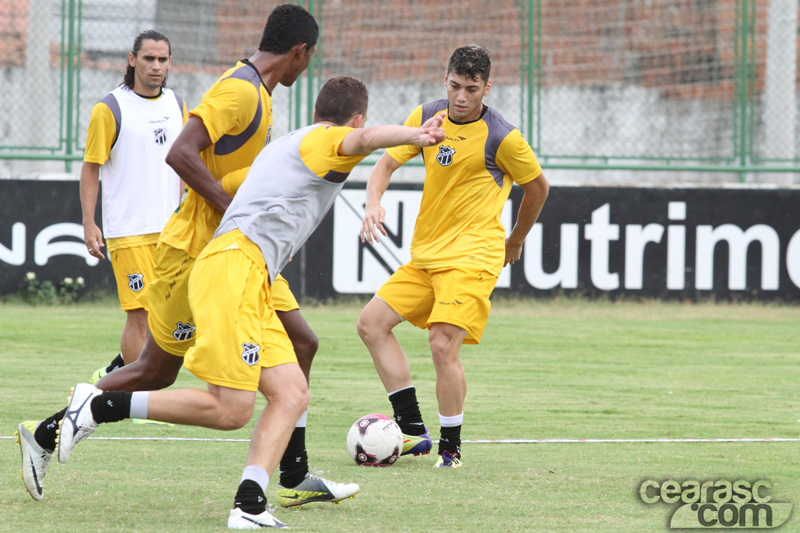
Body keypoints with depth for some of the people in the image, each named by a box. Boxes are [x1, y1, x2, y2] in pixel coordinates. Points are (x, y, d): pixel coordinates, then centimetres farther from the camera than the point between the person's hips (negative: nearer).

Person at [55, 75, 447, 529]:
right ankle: (100, 406, -8)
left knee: (291, 392, -1)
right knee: (231, 410, -15)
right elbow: (363, 140, -20)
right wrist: (415, 135, -39)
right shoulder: (323, 140, 4)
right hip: (236, 268, -10)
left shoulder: (283, 147, 31)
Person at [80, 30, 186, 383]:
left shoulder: (177, 106, 12)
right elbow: (90, 168, -4)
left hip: (170, 229, 6)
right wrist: (89, 224, -10)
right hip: (128, 231, -6)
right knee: (141, 314, -9)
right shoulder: (110, 109, -6)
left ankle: (114, 375, 25)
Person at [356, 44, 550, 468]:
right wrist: (374, 203, -15)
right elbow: (386, 164, 6)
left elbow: (538, 186, 3)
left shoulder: (502, 138, -12)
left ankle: (451, 448, -4)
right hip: (425, 254, 7)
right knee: (371, 323, 2)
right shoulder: (426, 117, 3)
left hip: (472, 258, -7)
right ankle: (412, 430, 5)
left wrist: (515, 242, 15)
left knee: (443, 345, -20)